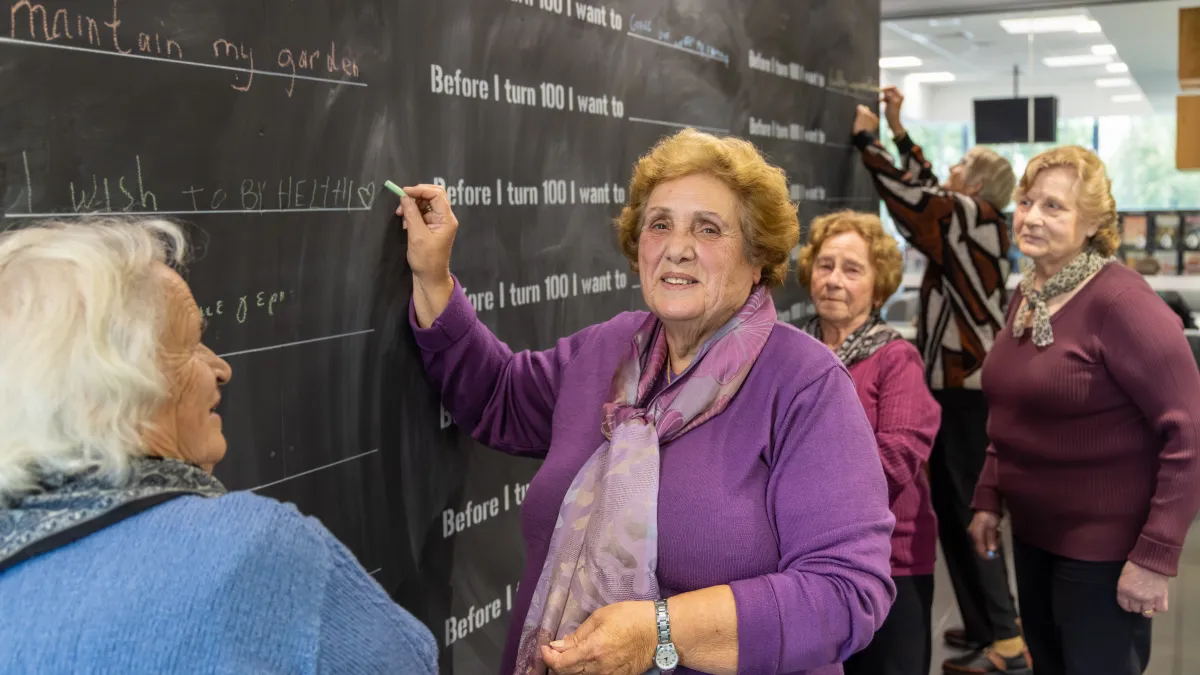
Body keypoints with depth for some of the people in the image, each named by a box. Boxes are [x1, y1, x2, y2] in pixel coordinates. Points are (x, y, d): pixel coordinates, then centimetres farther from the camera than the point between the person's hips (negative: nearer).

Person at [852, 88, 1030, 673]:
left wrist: (866, 136, 0)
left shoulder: (973, 218, -11)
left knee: (967, 510, -6)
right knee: (953, 506, 12)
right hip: (961, 384, 9)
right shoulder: (977, 223, 13)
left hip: (966, 390, -9)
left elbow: (908, 192, -13)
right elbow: (925, 192, 24)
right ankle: (985, 624, 20)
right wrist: (898, 130, 26)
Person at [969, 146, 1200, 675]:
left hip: (1105, 547, -7)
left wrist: (1155, 555, -22)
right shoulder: (1026, 295, 5)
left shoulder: (1118, 300, -20)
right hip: (1032, 535, 7)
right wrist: (989, 498, 9)